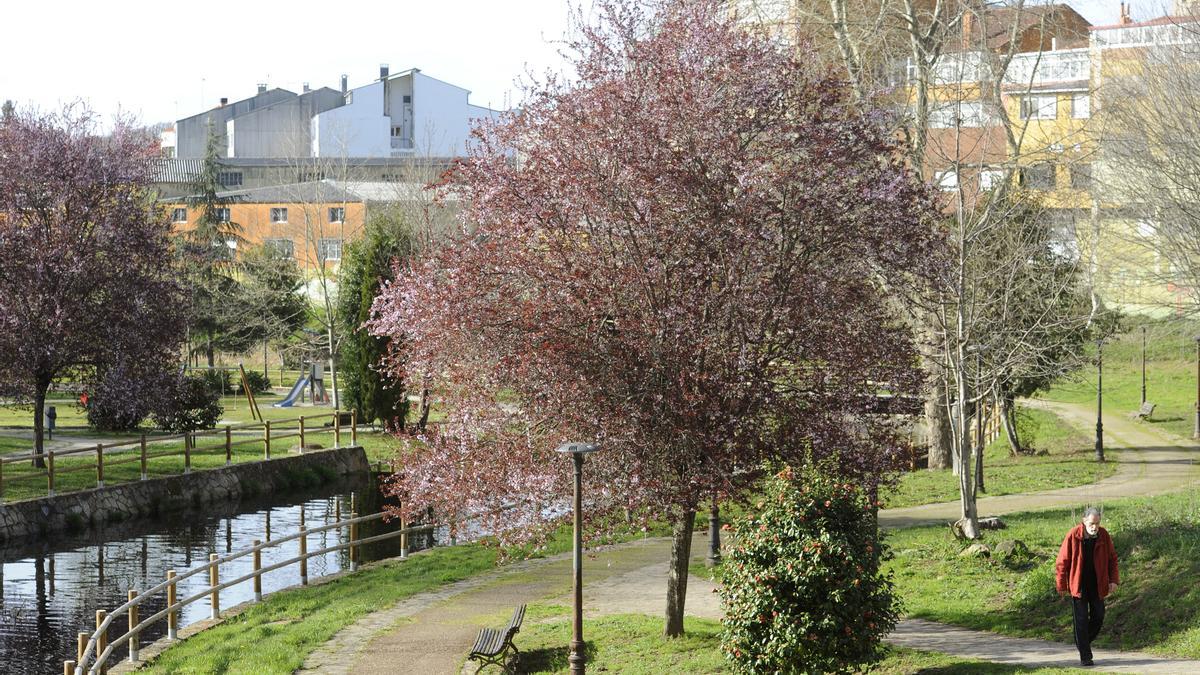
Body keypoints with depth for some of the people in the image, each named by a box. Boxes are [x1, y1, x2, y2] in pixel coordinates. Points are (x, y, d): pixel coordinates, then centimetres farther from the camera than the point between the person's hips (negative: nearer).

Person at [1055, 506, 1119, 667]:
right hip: (1078, 585, -3)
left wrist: (1113, 580, -5)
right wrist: (1062, 585, -8)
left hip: (1097, 585, 3)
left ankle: (1085, 641, 32)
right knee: (1081, 620, -1)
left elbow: (1112, 558, 6)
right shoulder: (1073, 535, -16)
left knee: (1098, 617, 8)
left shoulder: (1104, 535, -6)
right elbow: (1062, 561, -9)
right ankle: (1085, 656, 5)